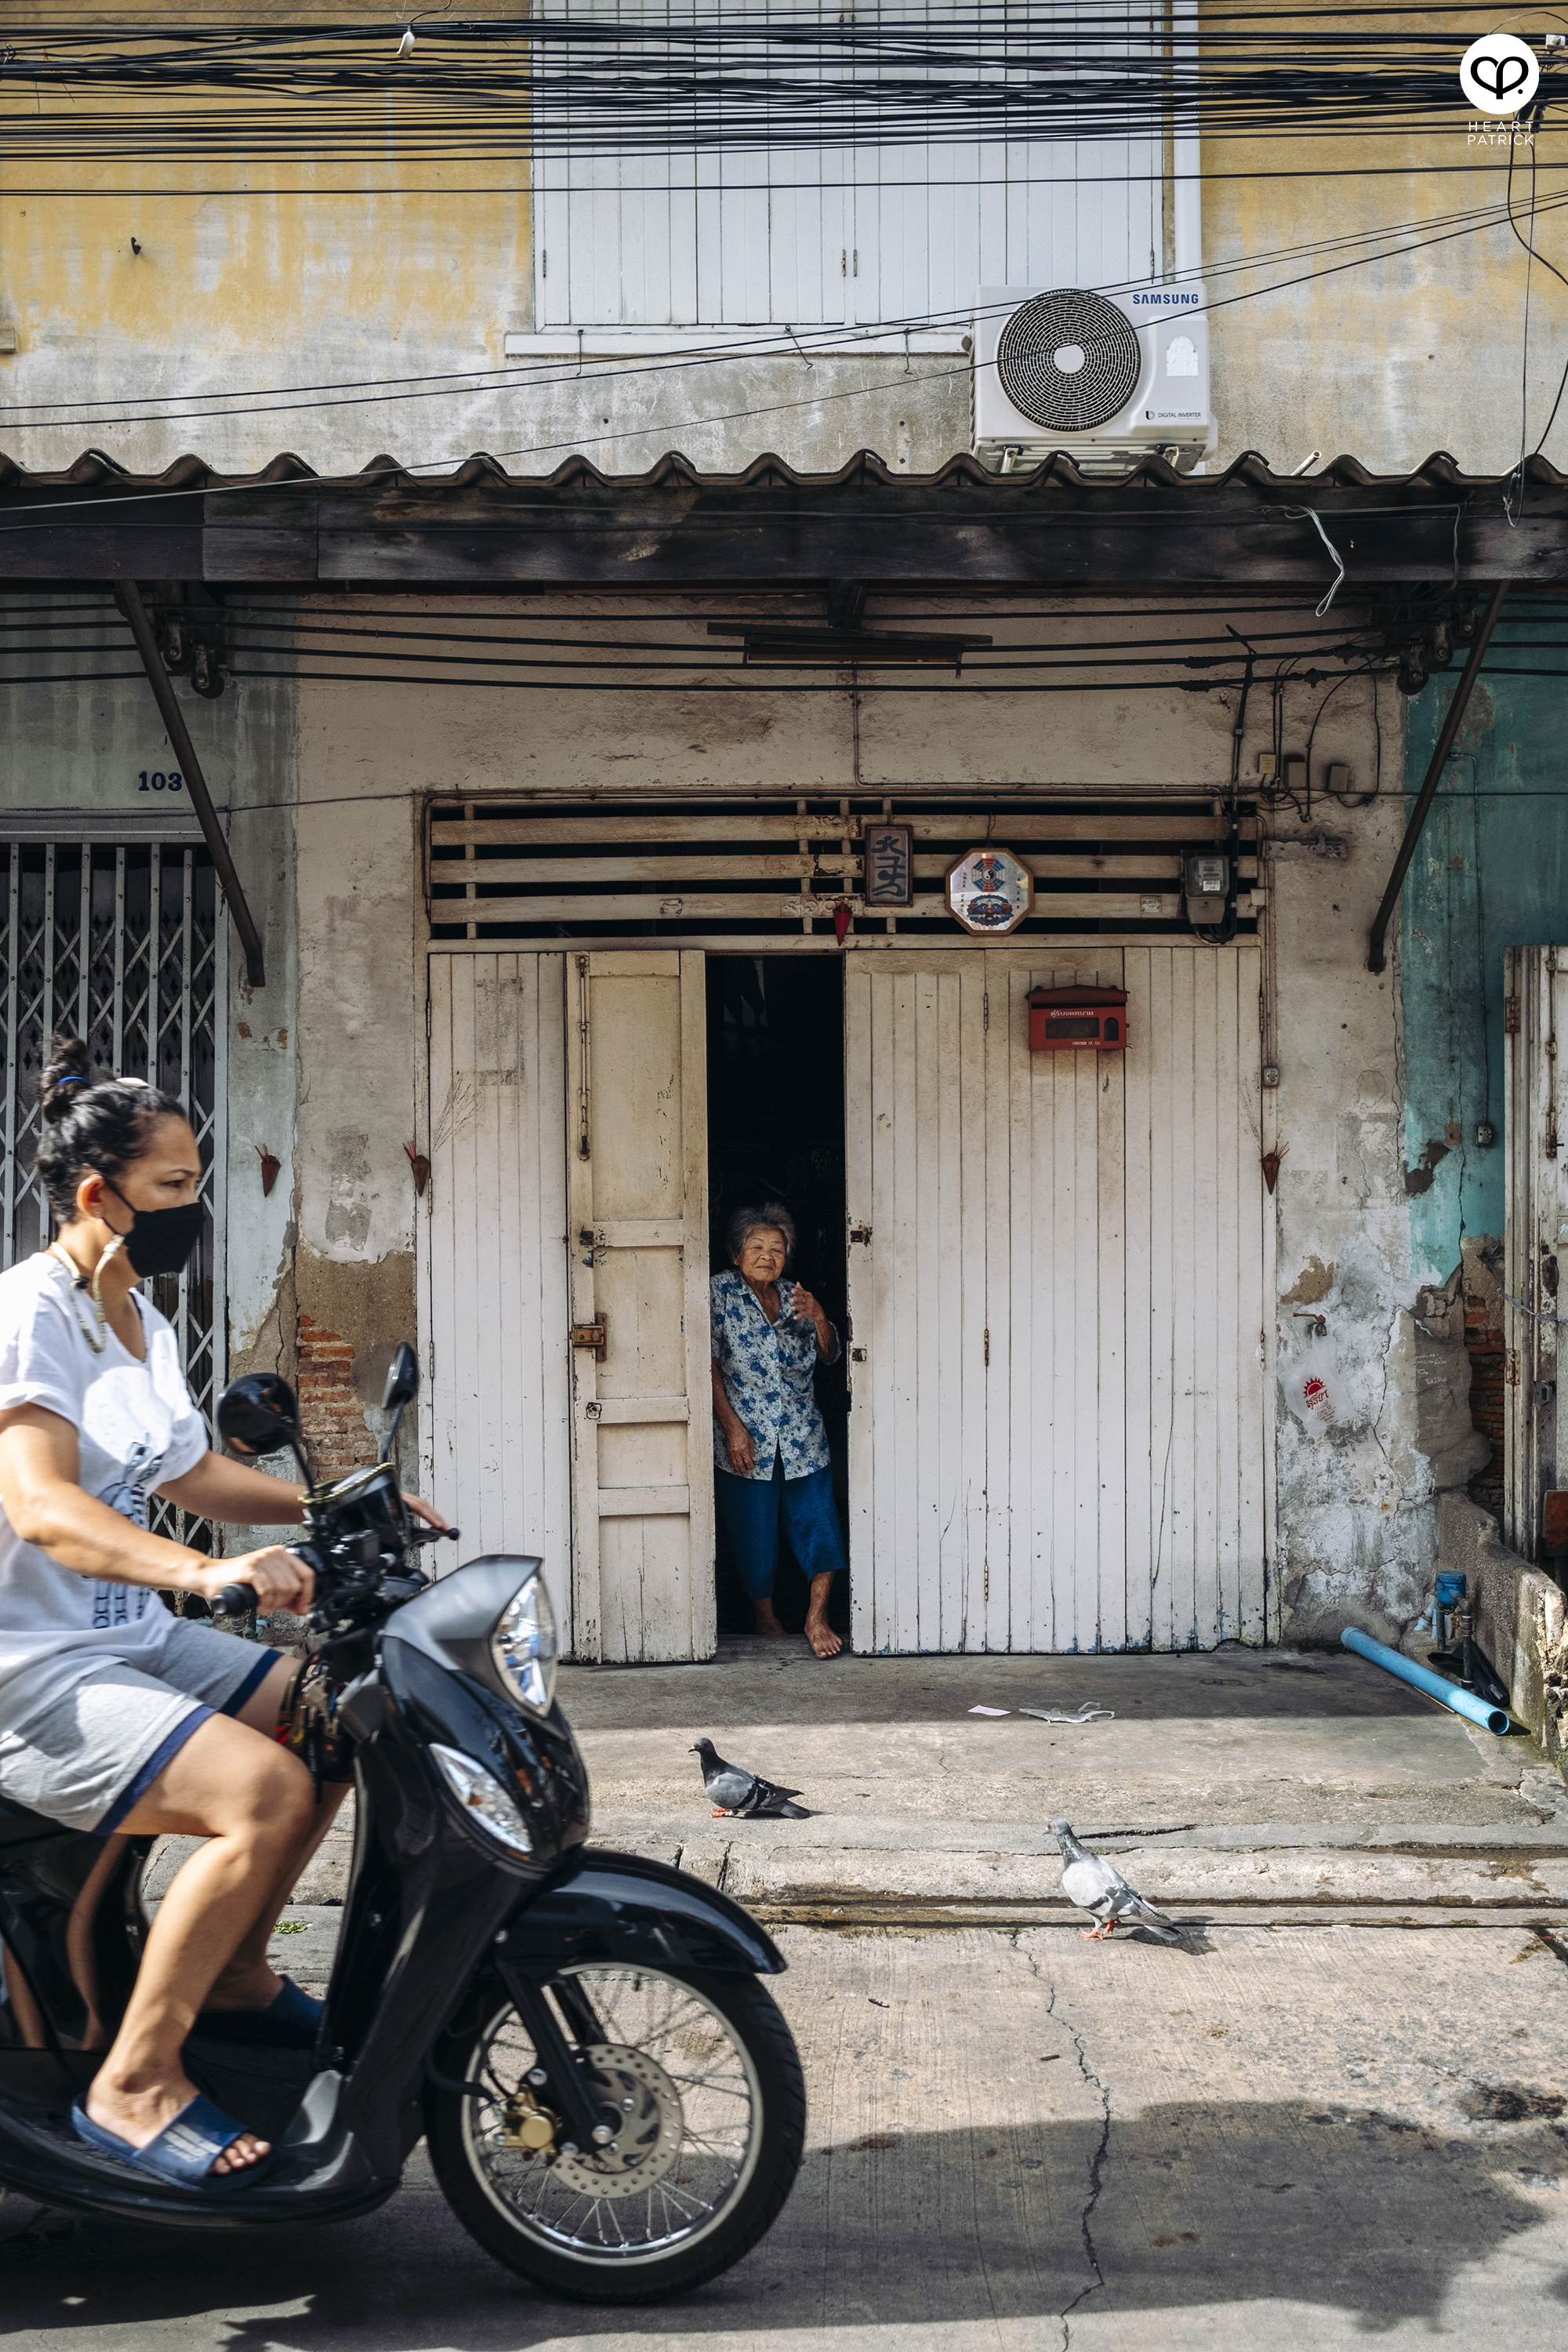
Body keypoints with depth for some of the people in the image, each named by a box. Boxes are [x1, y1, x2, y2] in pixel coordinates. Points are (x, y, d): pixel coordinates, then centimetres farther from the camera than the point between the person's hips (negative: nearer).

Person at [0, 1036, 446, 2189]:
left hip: (132, 1638, 10)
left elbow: (192, 1472, 25)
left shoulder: (139, 1319, 13)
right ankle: (134, 2082, -14)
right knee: (266, 1794, -25)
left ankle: (235, 1971, 19)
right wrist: (205, 1569, -45)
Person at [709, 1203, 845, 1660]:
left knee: (819, 1527, -5)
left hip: (803, 1439, 4)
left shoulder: (793, 1296, 13)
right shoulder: (721, 1291, -1)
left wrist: (817, 1316, -10)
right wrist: (732, 1426, -14)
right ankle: (766, 1620, 21)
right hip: (747, 1441, -4)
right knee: (754, 1536, 3)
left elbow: (828, 1356, 11)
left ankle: (816, 1616, 7)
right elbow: (710, 1363, -6)